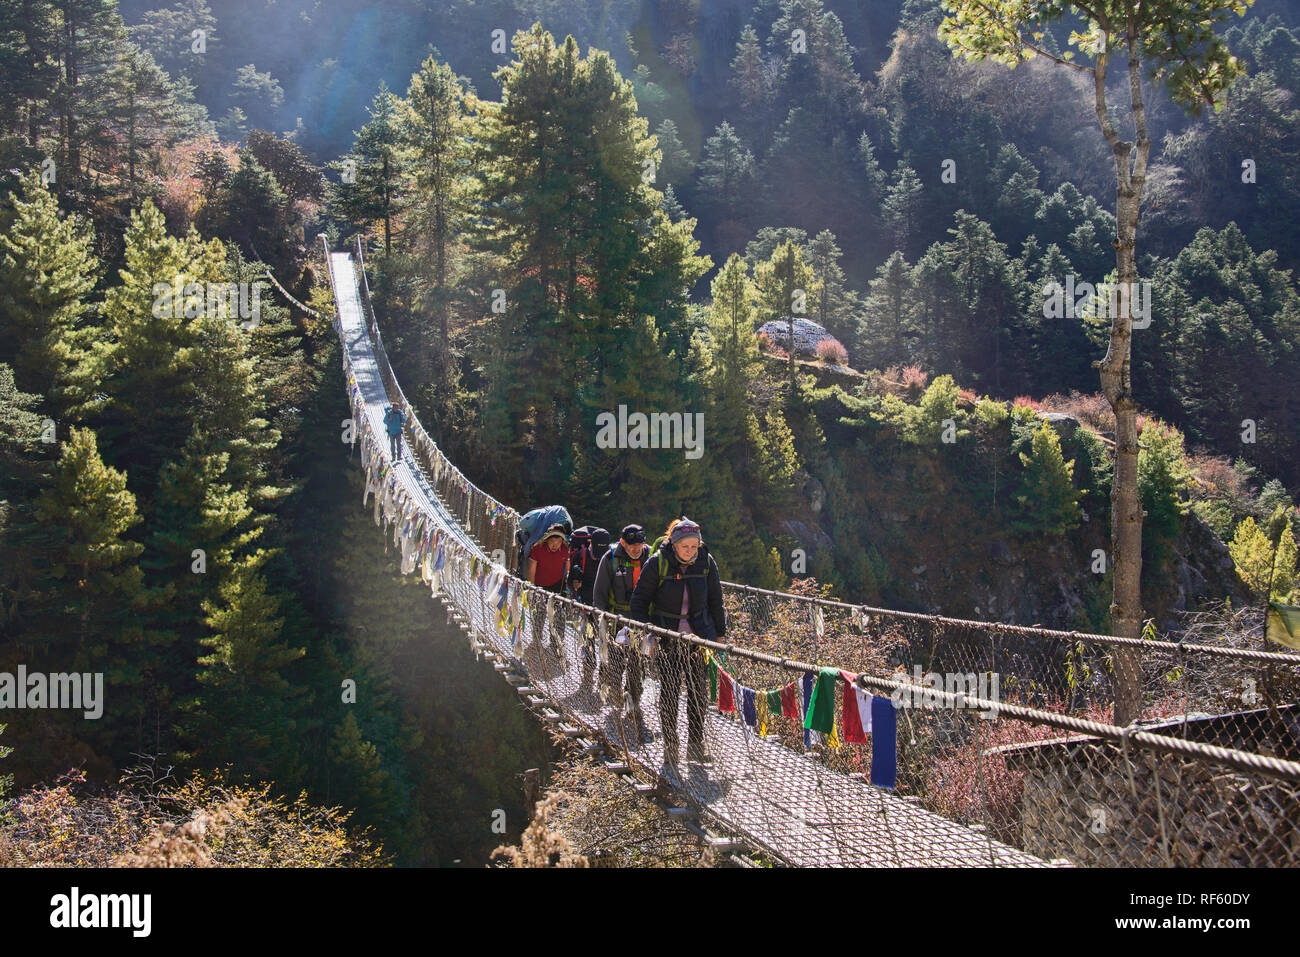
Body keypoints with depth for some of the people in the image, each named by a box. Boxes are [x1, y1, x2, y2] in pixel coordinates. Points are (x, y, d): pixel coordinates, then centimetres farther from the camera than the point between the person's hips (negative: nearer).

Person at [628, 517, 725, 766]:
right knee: (669, 691, 0)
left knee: (699, 691, 2)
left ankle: (696, 745, 12)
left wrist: (720, 632, 13)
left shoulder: (706, 562, -3)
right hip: (667, 637, -2)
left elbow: (715, 600, 10)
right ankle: (670, 745, 13)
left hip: (699, 635, 2)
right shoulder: (657, 563, -10)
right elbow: (639, 599, -3)